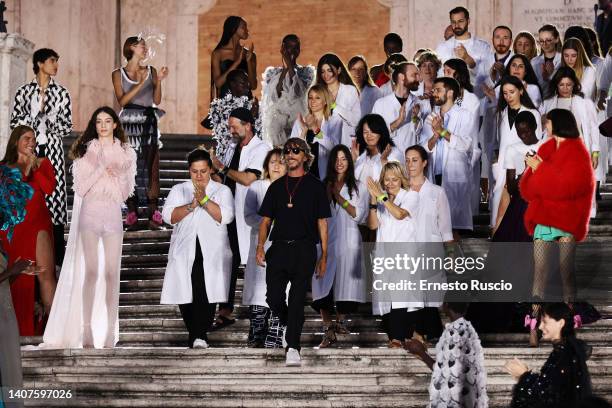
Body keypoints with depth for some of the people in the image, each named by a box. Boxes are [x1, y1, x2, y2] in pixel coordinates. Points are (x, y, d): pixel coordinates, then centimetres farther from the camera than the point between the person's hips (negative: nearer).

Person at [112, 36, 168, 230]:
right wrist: (141, 84, -13)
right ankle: (132, 216, -4)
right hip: (129, 125, -2)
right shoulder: (119, 74, 8)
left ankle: (153, 215, -9)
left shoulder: (150, 71, 14)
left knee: (151, 168, -6)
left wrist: (158, 81, -5)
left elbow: (157, 100, 9)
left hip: (149, 123, 2)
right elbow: (122, 101, -5)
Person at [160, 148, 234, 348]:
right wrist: (191, 206, -12)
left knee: (207, 293, -16)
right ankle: (194, 334, 9)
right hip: (184, 251, 2)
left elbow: (226, 216, -4)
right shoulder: (179, 190, 16)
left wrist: (205, 200, -12)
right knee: (185, 294, -2)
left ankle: (201, 335, -20)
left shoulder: (222, 191, 12)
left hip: (212, 253, -2)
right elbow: (169, 216, 1)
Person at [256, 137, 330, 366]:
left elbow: (322, 222, 6)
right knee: (273, 297, -5)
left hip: (304, 249, -3)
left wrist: (324, 256, 1)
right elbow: (266, 219, 15)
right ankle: (287, 325, 25)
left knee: (297, 299, -8)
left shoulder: (314, 186, 7)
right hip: (279, 248, 3)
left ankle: (293, 348, -9)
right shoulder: (276, 187, 16)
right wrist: (260, 246, -2)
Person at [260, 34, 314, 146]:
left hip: (299, 120, -1)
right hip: (277, 120, 1)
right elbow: (273, 95, 1)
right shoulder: (271, 72, 12)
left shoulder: (306, 71, 8)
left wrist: (290, 65, -6)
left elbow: (298, 92, -10)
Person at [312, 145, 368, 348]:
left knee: (345, 282, -4)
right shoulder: (324, 186, 14)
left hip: (348, 239, -1)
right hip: (326, 240, 1)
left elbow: (359, 214, 0)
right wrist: (328, 194, -6)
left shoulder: (358, 187, 10)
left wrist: (339, 197, -6)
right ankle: (328, 330, -8)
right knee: (324, 284, -9)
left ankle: (341, 320, 14)